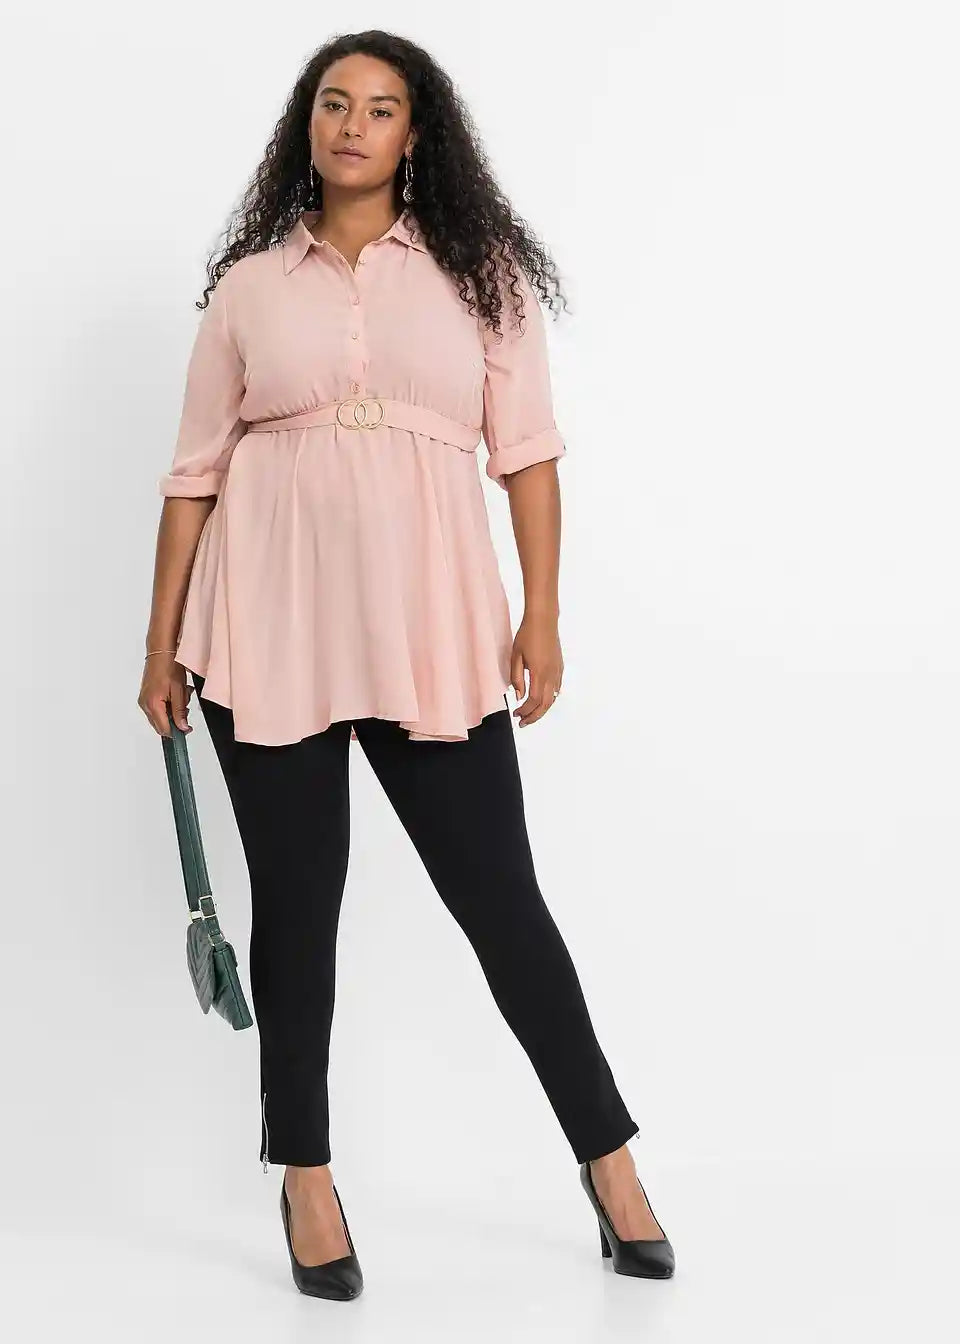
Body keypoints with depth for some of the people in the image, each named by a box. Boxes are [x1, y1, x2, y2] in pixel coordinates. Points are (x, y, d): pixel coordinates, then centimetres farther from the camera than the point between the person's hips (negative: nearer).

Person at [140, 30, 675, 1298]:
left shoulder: (479, 269, 7)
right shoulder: (250, 285, 8)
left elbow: (527, 447, 3)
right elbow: (197, 470, 8)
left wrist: (543, 613, -4)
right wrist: (161, 642, 7)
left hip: (431, 631, -1)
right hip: (272, 633, 1)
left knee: (499, 894, 2)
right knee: (296, 903, 7)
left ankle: (611, 1164, 15)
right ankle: (306, 1180, 21)